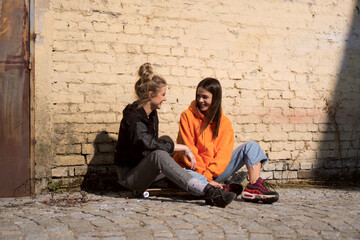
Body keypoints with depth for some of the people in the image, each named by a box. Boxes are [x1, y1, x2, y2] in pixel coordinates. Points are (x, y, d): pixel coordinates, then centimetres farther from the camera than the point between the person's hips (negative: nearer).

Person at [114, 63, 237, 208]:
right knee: (159, 155, -36)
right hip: (129, 175, -10)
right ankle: (208, 192, -49)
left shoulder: (152, 114, 8)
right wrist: (183, 148, -30)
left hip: (145, 171, 10)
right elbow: (148, 144, -35)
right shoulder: (132, 118, -21)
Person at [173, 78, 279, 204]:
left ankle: (254, 187, -25)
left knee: (251, 146, -6)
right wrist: (205, 177, -19)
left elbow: (224, 153, -4)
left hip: (215, 171, 4)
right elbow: (188, 150, -10)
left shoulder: (224, 122, 5)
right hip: (193, 169, -4)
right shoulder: (187, 116, -2)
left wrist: (210, 173, -21)